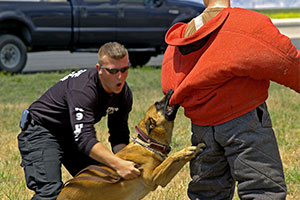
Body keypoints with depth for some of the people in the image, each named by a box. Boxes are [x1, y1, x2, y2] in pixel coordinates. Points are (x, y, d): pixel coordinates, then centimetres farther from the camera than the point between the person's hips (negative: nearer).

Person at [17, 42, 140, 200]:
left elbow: (119, 136, -4)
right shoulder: (82, 90, -34)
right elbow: (84, 139, -42)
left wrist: (123, 162, -26)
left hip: (71, 133, 8)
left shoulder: (124, 94, -9)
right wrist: (117, 164, -52)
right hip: (41, 132, -8)